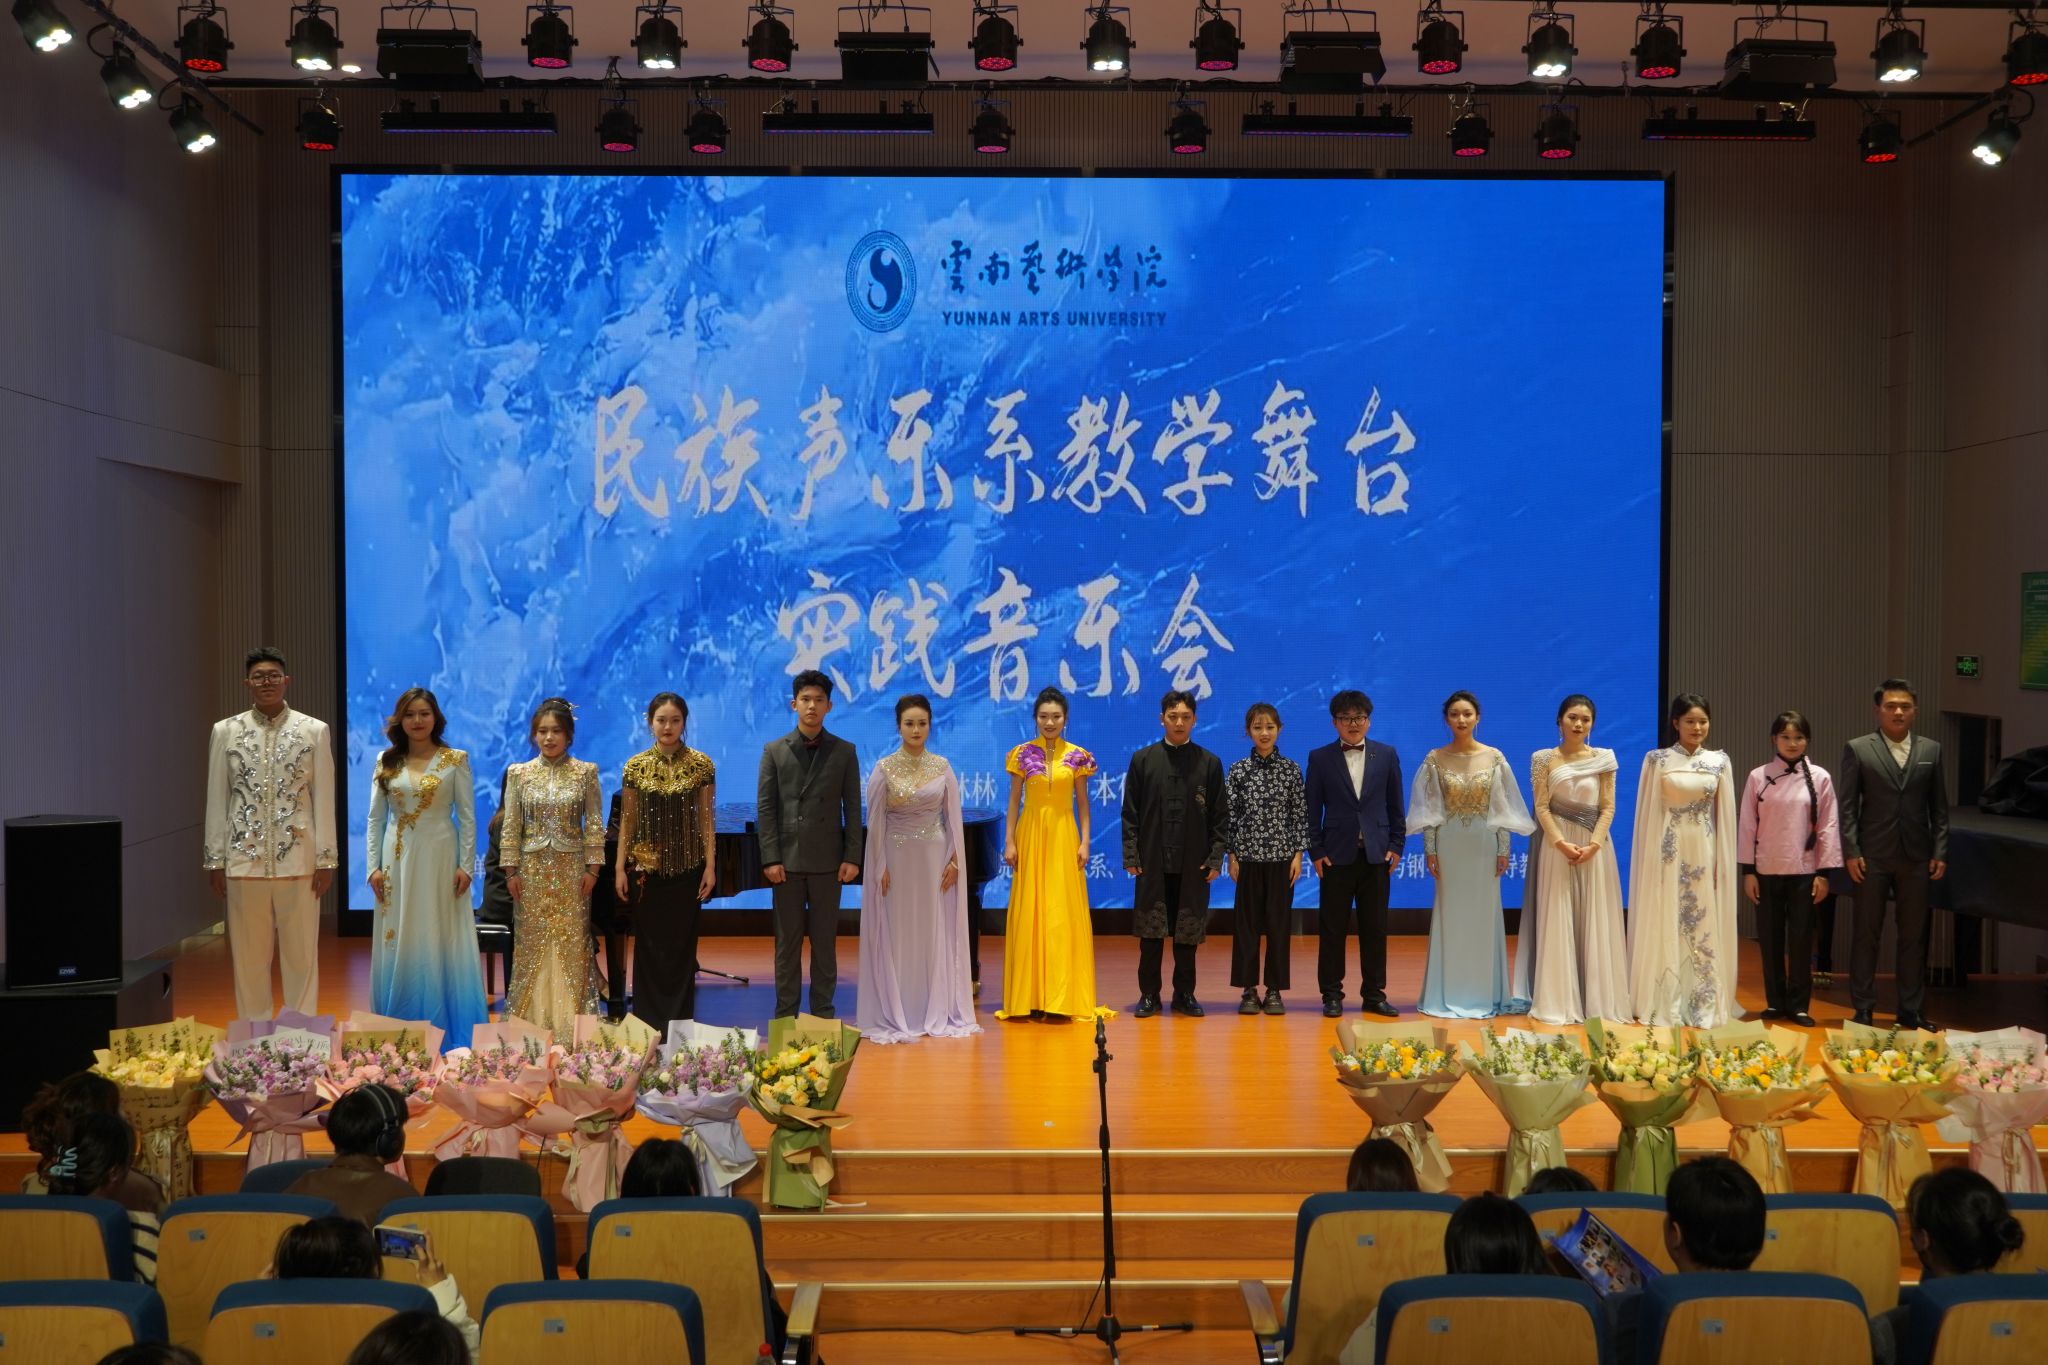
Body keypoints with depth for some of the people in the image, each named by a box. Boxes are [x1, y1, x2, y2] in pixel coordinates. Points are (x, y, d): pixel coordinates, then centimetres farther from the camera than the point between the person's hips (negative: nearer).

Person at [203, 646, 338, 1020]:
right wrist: (215, 859, 3)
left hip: (298, 859, -1)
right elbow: (216, 799, 6)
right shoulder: (225, 731, 5)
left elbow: (324, 798, 1)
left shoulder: (314, 730, 2)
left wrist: (326, 858, -2)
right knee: (249, 955, 8)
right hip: (245, 860, 1)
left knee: (301, 954, 5)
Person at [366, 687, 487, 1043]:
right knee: (399, 943, 6)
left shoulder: (455, 760, -1)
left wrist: (465, 865, -8)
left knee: (439, 941, 1)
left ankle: (442, 1025, 10)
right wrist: (374, 866, 0)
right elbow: (375, 818, 7)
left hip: (439, 858, -3)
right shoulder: (386, 762, 7)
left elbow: (467, 817, -2)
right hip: (398, 859, 3)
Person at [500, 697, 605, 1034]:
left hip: (571, 868, -1)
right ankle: (532, 1017, 13)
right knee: (531, 943, 4)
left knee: (571, 942, 1)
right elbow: (511, 826, 3)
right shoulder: (519, 773, 2)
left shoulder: (585, 772, -1)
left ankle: (569, 1019, 10)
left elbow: (594, 824, -1)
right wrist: (511, 870, -1)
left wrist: (593, 868, -5)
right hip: (533, 868, 1)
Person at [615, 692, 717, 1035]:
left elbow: (706, 819, -1)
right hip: (646, 867, 1)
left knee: (682, 946, 5)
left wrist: (710, 866, -6)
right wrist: (620, 868, -1)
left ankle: (679, 1023, 15)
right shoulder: (636, 766, 1)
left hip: (687, 867, -1)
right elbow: (627, 821, 3)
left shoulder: (701, 764, -2)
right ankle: (649, 1023, 17)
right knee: (649, 947, 6)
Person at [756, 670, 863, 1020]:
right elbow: (765, 808, 0)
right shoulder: (774, 751, 3)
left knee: (825, 941, 6)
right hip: (787, 860, 0)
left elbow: (852, 808, 2)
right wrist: (770, 858, -7)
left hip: (827, 861, 0)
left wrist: (852, 857, -4)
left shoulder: (844, 752, 4)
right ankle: (785, 1014, 13)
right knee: (787, 942, 6)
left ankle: (823, 1012, 15)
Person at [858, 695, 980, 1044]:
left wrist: (954, 861, -2)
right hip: (897, 859, -2)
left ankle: (938, 1012, 15)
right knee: (897, 935, 2)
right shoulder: (884, 769, -4)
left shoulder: (943, 768, 3)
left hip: (934, 859, 2)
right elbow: (875, 823, -4)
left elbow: (953, 818, 4)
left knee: (936, 934, 6)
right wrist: (881, 868, -8)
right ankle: (896, 1015, 10)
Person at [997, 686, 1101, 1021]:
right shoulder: (1023, 754, 2)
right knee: (1029, 914, 1)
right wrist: (1009, 842, -2)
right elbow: (1014, 801, 4)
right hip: (1031, 836, 0)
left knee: (1064, 914, -1)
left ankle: (1061, 997, 5)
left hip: (1064, 837, 0)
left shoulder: (1077, 756, 3)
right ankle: (1030, 996, 8)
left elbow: (1082, 803, 5)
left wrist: (1084, 842, -2)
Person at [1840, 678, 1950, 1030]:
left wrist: (1940, 852, 2)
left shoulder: (1931, 750, 8)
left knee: (1914, 936, 8)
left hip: (1916, 857, 2)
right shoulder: (1857, 749, 0)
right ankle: (1863, 1009, 13)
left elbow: (1939, 807, 9)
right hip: (1873, 856, -2)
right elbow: (1848, 806, -2)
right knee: (1866, 935, 4)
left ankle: (1912, 1010, 18)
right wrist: (1851, 852, -8)